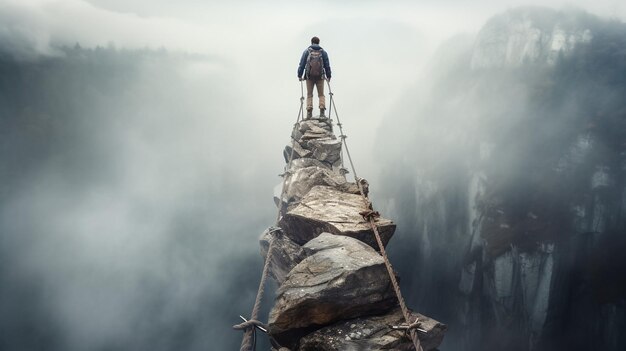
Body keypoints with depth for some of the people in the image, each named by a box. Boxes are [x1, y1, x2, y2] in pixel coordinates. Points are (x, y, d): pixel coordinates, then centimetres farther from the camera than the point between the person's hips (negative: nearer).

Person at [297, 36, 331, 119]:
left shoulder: (306, 51, 7)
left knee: (309, 94, 4)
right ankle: (322, 112, -11)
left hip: (309, 76, 0)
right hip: (320, 76, 1)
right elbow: (327, 65, 10)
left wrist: (299, 75, 6)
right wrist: (328, 76, 16)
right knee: (321, 94, 4)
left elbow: (302, 64, 3)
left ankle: (309, 112, -9)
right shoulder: (323, 52, 10)